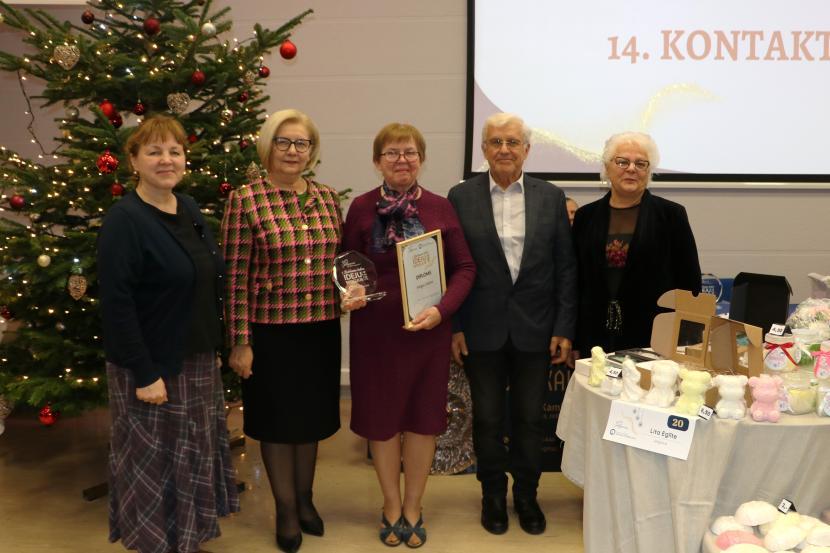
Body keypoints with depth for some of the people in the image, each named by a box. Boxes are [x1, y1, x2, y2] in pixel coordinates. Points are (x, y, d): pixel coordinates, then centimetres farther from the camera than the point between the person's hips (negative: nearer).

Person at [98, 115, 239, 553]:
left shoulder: (189, 208, 6)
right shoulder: (123, 220, -17)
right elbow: (116, 304, -20)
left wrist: (214, 347, 11)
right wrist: (144, 373, -21)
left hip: (197, 359, 8)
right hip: (153, 365, -7)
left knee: (195, 454, 19)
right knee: (153, 461, 8)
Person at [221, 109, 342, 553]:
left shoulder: (328, 198, 5)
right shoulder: (246, 200, -9)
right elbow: (235, 277, -9)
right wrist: (240, 341, -11)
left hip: (322, 329, 4)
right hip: (271, 330, -4)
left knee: (312, 415, 17)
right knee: (277, 417, 11)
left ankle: (305, 497, 38)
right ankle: (285, 508, 30)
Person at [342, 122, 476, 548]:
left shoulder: (440, 208, -2)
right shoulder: (361, 208, -3)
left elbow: (464, 267, 0)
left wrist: (442, 309, -14)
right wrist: (350, 294, -16)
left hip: (428, 329, 1)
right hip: (376, 329, 0)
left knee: (423, 416, 11)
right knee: (381, 417, 11)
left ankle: (413, 508, 30)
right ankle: (391, 506, 32)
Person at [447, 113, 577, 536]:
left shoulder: (551, 197, 2)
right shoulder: (461, 196, -1)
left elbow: (565, 267, 2)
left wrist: (564, 329, -2)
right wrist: (454, 327, -4)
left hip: (534, 328, 1)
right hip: (482, 328, -1)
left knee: (530, 417, 11)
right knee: (487, 417, 10)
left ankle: (526, 494, 31)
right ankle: (493, 494, 30)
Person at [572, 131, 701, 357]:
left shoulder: (671, 214, 1)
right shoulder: (586, 216, 8)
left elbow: (689, 283, 2)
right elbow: (576, 281, 9)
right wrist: (573, 342, 7)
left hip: (654, 339, -2)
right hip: (596, 339, 2)